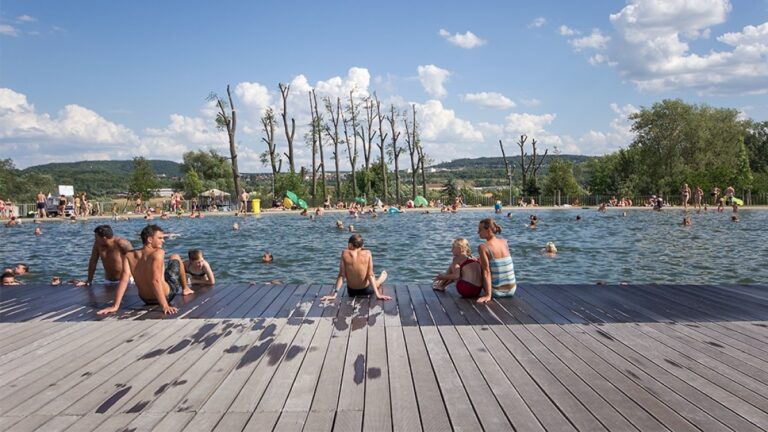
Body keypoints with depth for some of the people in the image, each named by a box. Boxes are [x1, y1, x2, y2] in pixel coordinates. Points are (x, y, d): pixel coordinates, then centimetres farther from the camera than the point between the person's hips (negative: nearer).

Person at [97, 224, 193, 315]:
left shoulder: (129, 256, -8)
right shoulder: (158, 253, -22)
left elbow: (124, 280, -17)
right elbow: (156, 281, -32)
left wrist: (115, 306, -19)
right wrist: (165, 306, -36)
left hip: (146, 300, 5)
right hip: (166, 296, -5)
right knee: (175, 257, 18)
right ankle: (185, 289, 34)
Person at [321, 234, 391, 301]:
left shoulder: (345, 253, -16)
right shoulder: (367, 253, -17)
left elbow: (341, 275, -17)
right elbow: (370, 275, -19)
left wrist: (334, 294, -14)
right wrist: (377, 294, -17)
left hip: (351, 291, 2)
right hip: (366, 290, -2)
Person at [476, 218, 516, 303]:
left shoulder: (483, 247, -17)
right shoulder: (504, 242, 0)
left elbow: (486, 272, -21)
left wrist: (488, 295, -21)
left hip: (496, 292, -5)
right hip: (512, 290, 6)